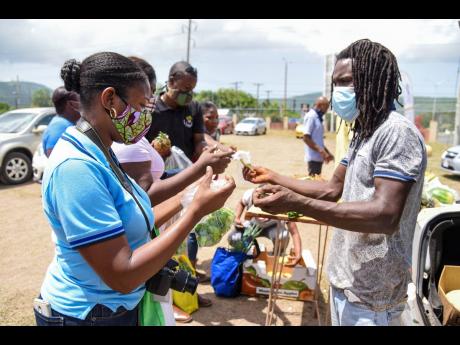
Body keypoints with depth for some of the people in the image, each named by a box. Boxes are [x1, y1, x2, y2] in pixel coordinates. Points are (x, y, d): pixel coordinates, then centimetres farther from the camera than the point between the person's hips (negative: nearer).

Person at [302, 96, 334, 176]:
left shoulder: (317, 118, 17)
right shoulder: (311, 116, -11)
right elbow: (306, 138, -18)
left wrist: (328, 153, 17)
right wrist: (321, 151, -20)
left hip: (318, 157, 9)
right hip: (313, 157, -9)